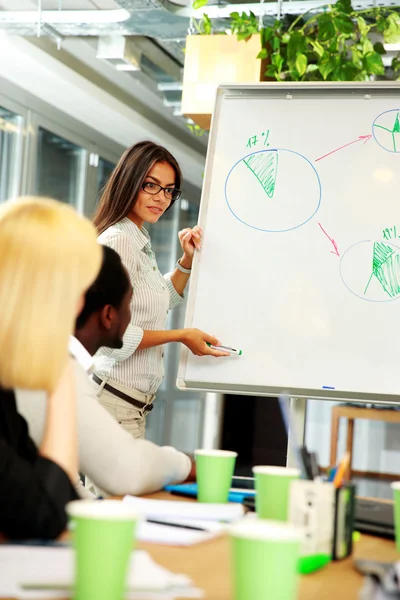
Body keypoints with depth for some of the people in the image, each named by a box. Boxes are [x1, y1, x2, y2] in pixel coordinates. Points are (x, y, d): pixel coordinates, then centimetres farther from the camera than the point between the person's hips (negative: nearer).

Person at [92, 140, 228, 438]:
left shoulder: (140, 241, 14)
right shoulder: (118, 241, -15)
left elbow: (162, 301, 28)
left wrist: (188, 260, 13)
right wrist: (181, 336, -12)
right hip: (115, 399, -9)